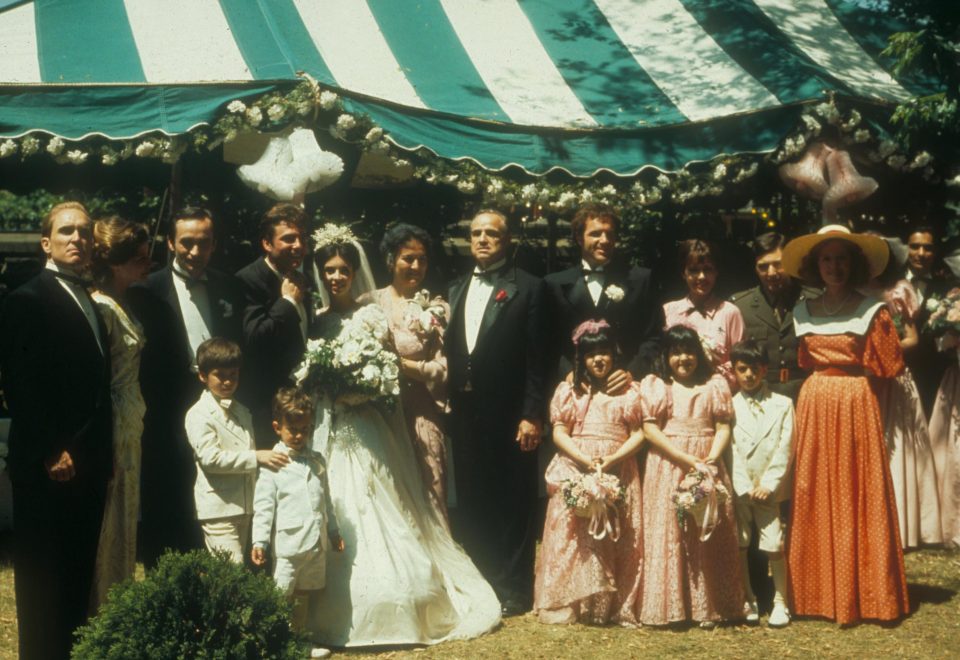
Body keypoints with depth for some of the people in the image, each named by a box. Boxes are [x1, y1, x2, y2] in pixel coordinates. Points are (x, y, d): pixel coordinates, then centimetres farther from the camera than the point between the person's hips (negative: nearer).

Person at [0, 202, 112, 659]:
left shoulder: (89, 304, 17)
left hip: (89, 463, 7)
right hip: (49, 465, -7)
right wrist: (51, 452, -16)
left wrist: (104, 450, 11)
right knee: (43, 574, 2)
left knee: (79, 571, 11)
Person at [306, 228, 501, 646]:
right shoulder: (315, 321, 9)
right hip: (329, 433, 2)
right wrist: (325, 383, -10)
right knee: (337, 520, -1)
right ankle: (339, 613, 7)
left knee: (380, 514, -4)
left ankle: (394, 609, 6)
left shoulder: (372, 316, 3)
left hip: (367, 430, -2)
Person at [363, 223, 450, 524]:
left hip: (420, 417, -1)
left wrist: (402, 365, -14)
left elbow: (444, 369, -3)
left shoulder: (437, 308, 3)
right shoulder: (370, 303, 6)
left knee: (424, 497, 1)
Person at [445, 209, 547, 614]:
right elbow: (450, 351, 11)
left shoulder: (527, 288, -3)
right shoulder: (456, 289, 14)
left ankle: (513, 591, 13)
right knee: (471, 504, 11)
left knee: (512, 505, 4)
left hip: (509, 414, -5)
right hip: (465, 411, 6)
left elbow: (536, 358, -8)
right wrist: (449, 402, 3)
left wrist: (532, 415, -13)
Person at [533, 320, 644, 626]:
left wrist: (613, 459, -14)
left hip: (618, 473, 0)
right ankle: (569, 603, 0)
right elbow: (559, 432, 3)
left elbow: (638, 433, 2)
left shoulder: (629, 391, 9)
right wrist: (585, 460, -12)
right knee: (573, 539, -4)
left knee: (617, 542, -2)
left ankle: (617, 606, 2)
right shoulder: (569, 390, 11)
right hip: (575, 472, 0)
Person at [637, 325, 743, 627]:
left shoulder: (715, 384, 10)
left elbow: (723, 427, 3)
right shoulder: (655, 385, 4)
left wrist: (711, 459, -14)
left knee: (708, 537, 1)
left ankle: (707, 607, 7)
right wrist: (687, 459, -13)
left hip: (708, 468, 2)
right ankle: (667, 607, 1)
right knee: (667, 534, -3)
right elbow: (650, 430, -5)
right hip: (667, 468, -2)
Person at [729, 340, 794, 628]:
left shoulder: (782, 404, 4)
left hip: (769, 488, -1)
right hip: (738, 488, 1)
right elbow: (729, 450, -2)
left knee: (774, 545, -6)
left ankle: (780, 602, 6)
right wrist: (744, 486, -9)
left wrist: (768, 484, -9)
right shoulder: (730, 405, 4)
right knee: (738, 546, 4)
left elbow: (785, 448, -1)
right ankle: (748, 601, 16)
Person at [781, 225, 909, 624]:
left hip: (855, 404, -3)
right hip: (814, 406, 4)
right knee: (815, 496, 4)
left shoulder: (872, 311, -1)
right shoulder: (803, 312, 10)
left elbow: (889, 367, -3)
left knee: (857, 495, -1)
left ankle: (862, 592, 9)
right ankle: (819, 591, 12)